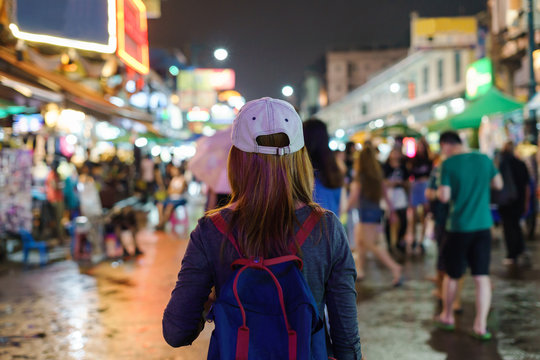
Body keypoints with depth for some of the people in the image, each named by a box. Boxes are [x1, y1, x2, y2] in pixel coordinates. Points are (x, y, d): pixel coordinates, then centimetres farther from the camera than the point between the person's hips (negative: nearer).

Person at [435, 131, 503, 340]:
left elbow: (444, 196, -15)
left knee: (452, 275, 14)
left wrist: (438, 191, 6)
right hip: (483, 226, 3)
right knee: (482, 276, 4)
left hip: (458, 227, -3)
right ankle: (481, 326, 2)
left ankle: (447, 316, 30)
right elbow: (498, 184, 14)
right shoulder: (484, 159, 2)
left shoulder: (448, 164, -11)